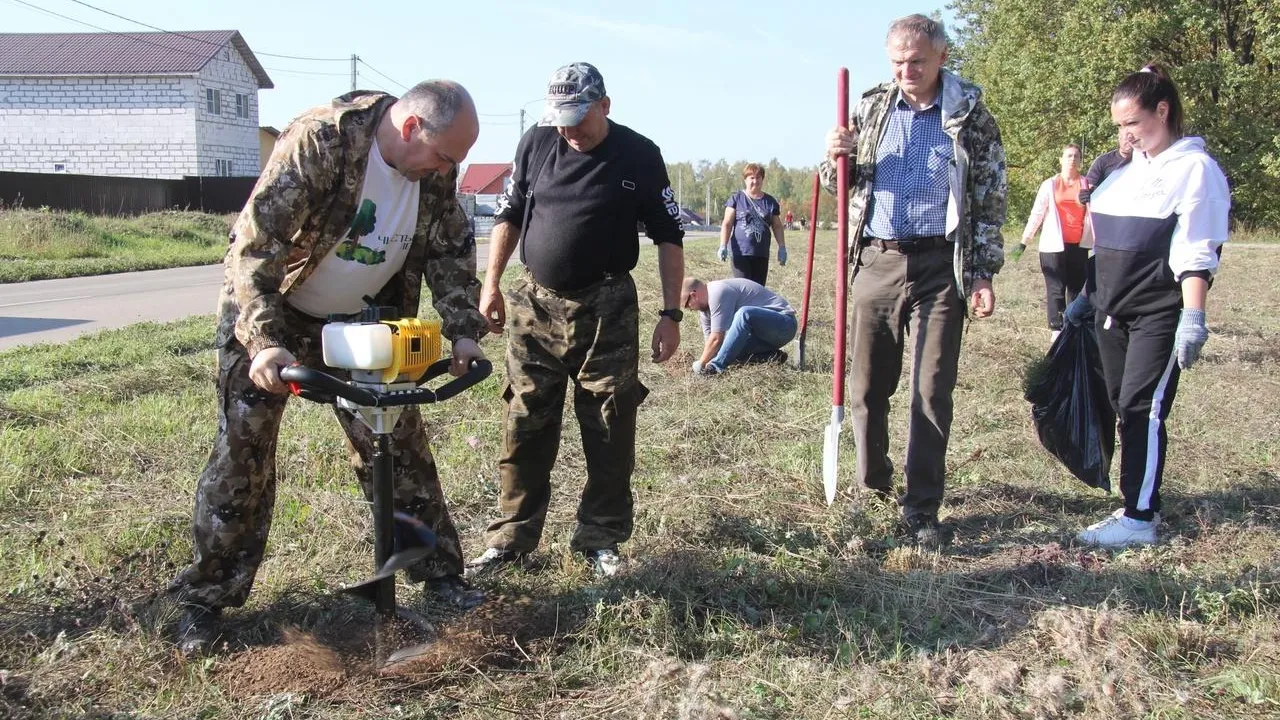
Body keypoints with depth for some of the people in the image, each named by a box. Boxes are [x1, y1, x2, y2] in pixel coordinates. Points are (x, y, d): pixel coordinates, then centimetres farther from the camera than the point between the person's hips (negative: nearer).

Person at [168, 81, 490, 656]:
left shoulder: (436, 170, -10)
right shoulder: (320, 139, -30)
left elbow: (452, 249, 2)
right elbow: (255, 240, -31)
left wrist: (463, 329, -8)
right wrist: (263, 342, -38)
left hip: (361, 323, 5)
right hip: (268, 317, -5)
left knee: (399, 446, 6)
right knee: (242, 454, -2)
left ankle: (439, 572, 19)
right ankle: (206, 597, 12)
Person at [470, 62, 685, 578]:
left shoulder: (639, 156, -3)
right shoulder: (536, 144, 3)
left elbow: (669, 238, 1)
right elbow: (509, 216, 14)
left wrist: (671, 314, -3)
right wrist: (491, 284, 7)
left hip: (607, 311, -2)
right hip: (535, 305, 2)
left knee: (610, 432, 3)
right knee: (524, 429, 5)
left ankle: (600, 539, 17)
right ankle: (512, 538, 17)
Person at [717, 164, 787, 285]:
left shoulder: (770, 202, 10)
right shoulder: (736, 199, 2)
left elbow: (777, 226, 15)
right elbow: (727, 224, -2)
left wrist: (782, 247, 8)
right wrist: (723, 246, -12)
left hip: (762, 254, 3)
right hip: (740, 252, -3)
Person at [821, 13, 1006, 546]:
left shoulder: (971, 116, 1)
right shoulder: (871, 108, 9)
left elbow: (990, 200, 2)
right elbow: (840, 183, 16)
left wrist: (983, 274, -3)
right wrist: (834, 160, -8)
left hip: (939, 268, -3)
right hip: (875, 263, 3)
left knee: (932, 393, -1)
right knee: (866, 387, 9)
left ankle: (922, 508, 8)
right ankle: (872, 486, 29)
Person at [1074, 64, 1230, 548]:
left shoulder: (1194, 169, -9)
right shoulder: (1126, 167, 14)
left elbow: (1196, 253, -15)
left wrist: (1193, 317, -21)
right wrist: (1089, 297, 20)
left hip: (1159, 315, -8)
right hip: (1113, 310, 8)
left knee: (1143, 410, -9)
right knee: (1123, 407, 10)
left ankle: (1140, 518, -3)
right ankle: (1139, 503, 20)